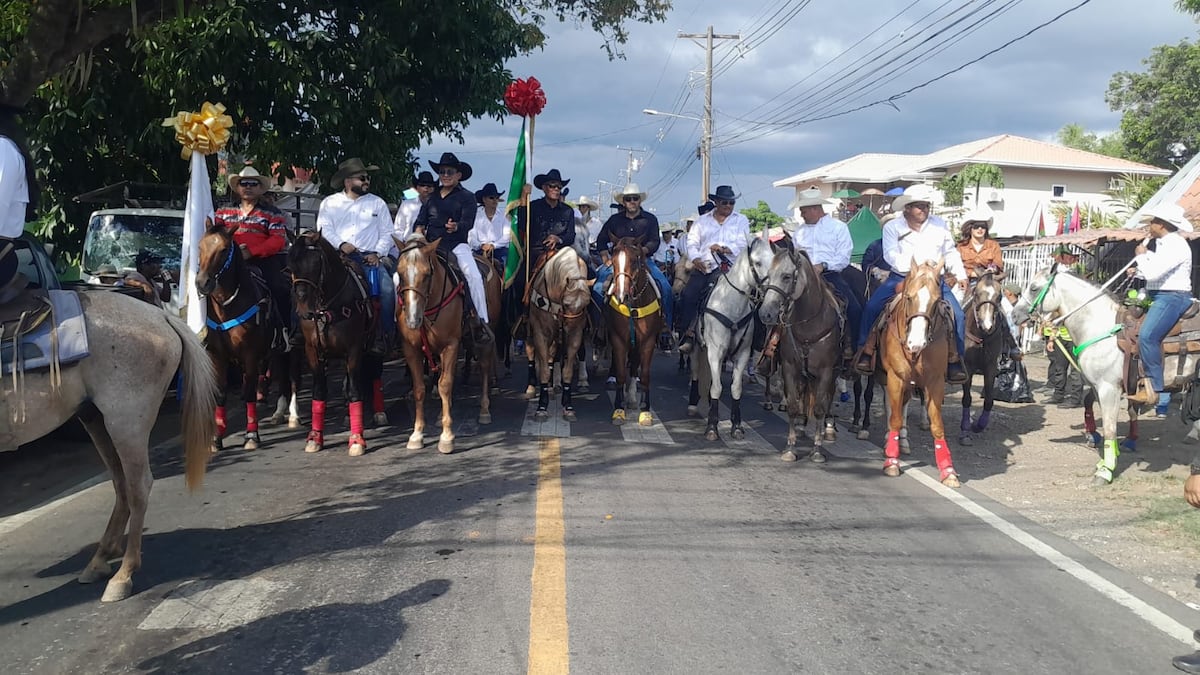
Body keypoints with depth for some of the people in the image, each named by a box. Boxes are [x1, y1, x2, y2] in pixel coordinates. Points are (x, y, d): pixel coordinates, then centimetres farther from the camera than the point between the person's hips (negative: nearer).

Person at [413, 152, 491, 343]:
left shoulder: (467, 197, 6)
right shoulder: (431, 197, 19)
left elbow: (468, 222, -9)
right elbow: (420, 220, 18)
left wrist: (457, 227, -32)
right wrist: (418, 230, -6)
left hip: (457, 245, -4)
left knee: (474, 275, -29)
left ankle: (482, 322, -25)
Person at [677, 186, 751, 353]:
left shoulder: (741, 220, 14)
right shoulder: (702, 221, 19)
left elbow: (742, 244, 0)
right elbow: (692, 243, 11)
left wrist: (725, 249, -17)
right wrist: (695, 258, -8)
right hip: (703, 266, 3)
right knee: (688, 294, -15)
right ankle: (688, 333, -8)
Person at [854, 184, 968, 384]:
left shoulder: (939, 225, 8)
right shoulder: (892, 227, -1)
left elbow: (951, 253, 15)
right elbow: (891, 254, -14)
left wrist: (961, 276, 5)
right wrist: (911, 266, -31)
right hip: (900, 278, -2)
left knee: (957, 314, -15)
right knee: (872, 306, -23)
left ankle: (955, 360, -2)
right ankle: (865, 351, -12)